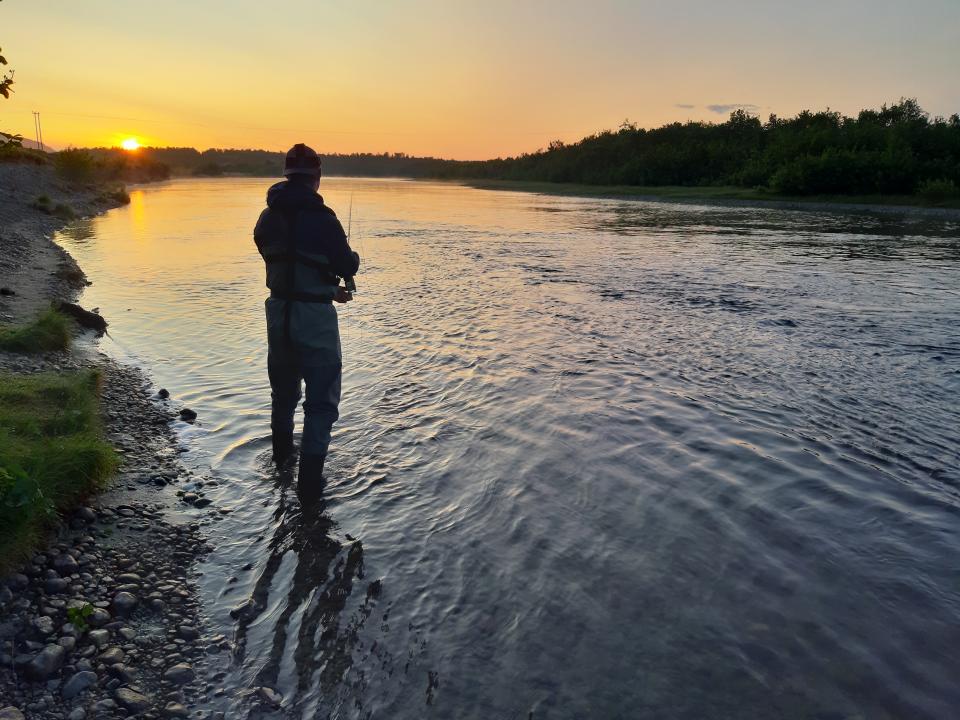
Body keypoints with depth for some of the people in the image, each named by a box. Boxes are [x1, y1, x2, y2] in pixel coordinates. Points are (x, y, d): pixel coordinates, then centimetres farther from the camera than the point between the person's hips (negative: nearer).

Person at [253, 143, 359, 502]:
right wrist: (353, 258, 12)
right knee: (321, 400, 4)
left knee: (283, 388, 25)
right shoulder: (321, 218, -17)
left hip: (278, 313, 6)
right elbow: (346, 267, -12)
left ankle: (282, 453, 45)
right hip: (314, 317, -6)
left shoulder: (267, 219, 3)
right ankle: (309, 479, 2)